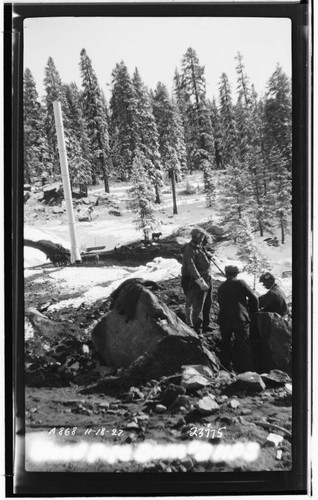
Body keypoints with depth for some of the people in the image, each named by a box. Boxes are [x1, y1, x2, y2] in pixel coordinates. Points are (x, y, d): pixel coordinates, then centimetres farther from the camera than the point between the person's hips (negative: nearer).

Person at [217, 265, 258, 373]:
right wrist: (253, 311, 14)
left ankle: (225, 368, 23)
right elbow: (253, 298, -1)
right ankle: (247, 371, -1)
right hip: (240, 319, -4)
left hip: (224, 319, 4)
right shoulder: (240, 283, -1)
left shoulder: (221, 287, 12)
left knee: (225, 345, 17)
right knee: (244, 346, 1)